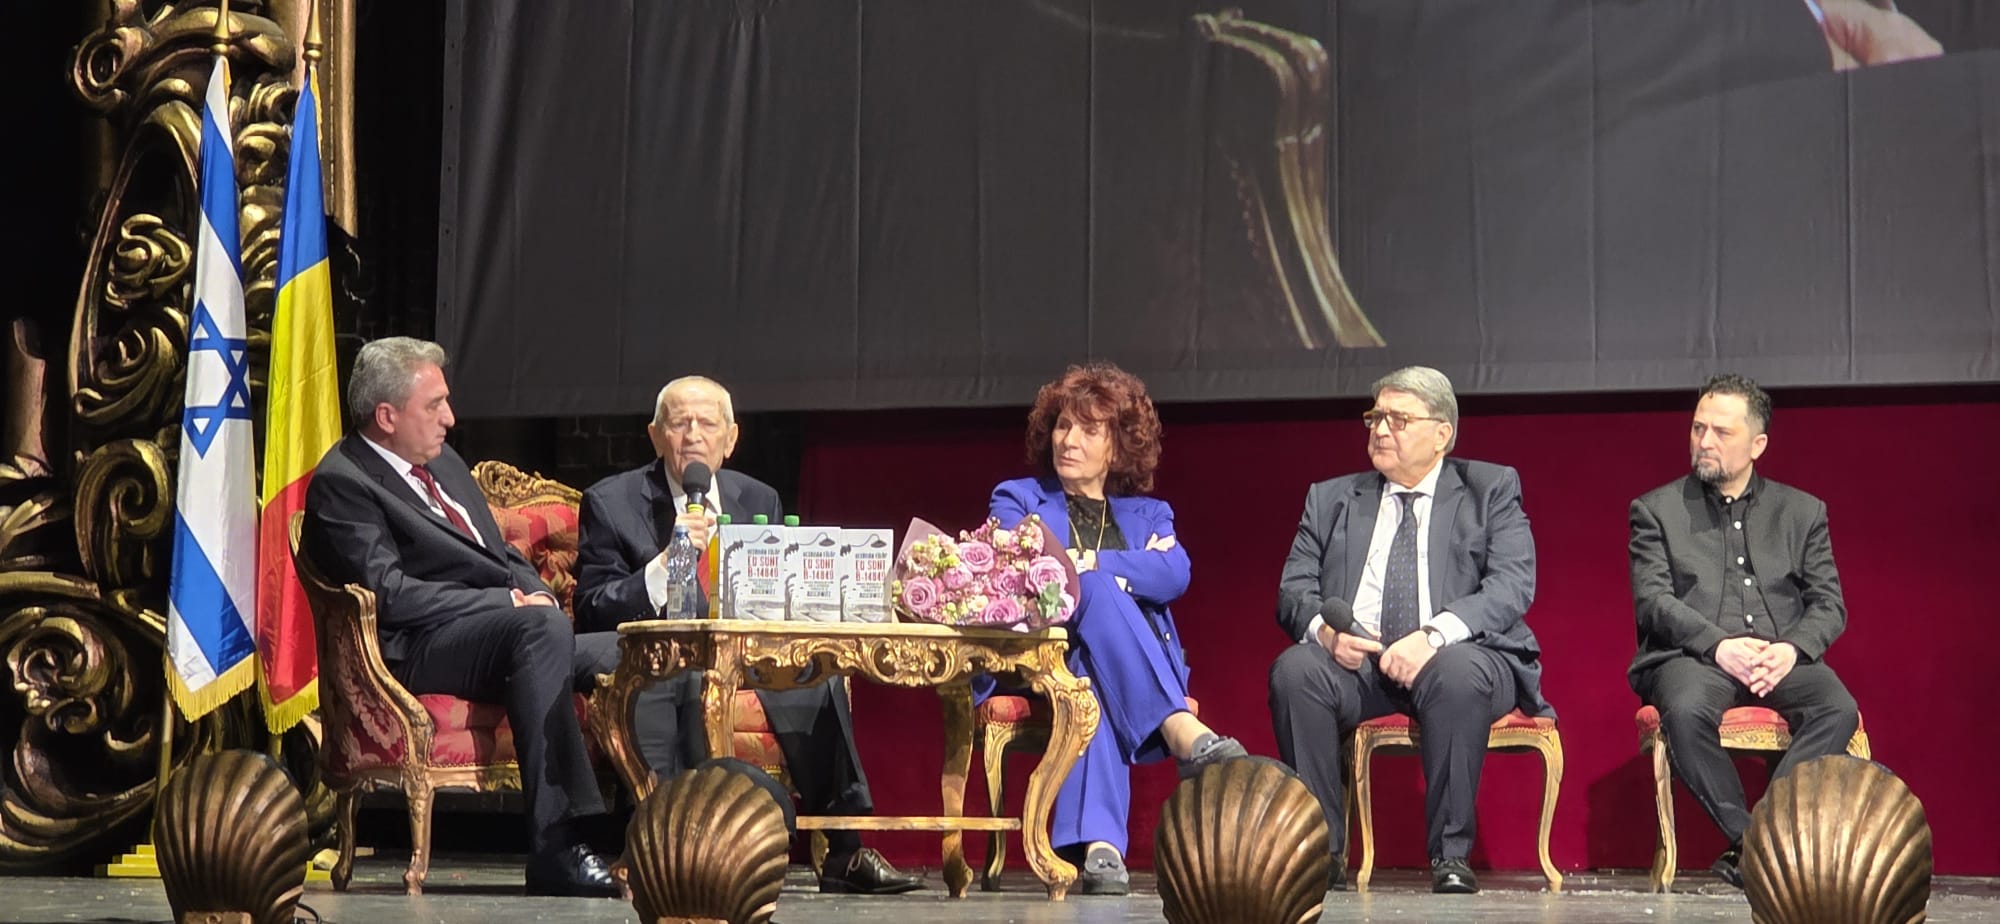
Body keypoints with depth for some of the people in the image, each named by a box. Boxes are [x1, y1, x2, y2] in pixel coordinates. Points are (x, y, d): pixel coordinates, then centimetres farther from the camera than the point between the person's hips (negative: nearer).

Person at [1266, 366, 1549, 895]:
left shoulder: (1491, 490, 9)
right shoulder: (1331, 499, 19)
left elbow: (1512, 586, -6)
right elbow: (1293, 591, 10)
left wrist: (1433, 636, -23)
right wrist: (1323, 629, -15)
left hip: (1457, 658, -2)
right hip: (1355, 659, 3)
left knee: (1458, 671, -37)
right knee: (1294, 669, -29)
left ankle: (1451, 854, -27)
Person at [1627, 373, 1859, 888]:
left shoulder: (1802, 512, 18)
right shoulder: (1656, 510, 12)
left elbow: (1829, 605, 10)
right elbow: (1652, 601, -1)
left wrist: (1791, 649, -13)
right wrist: (1719, 645, -17)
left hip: (1780, 657, 2)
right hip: (1692, 654, -2)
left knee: (1838, 709, -31)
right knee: (1686, 711, -37)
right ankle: (1747, 838, -26)